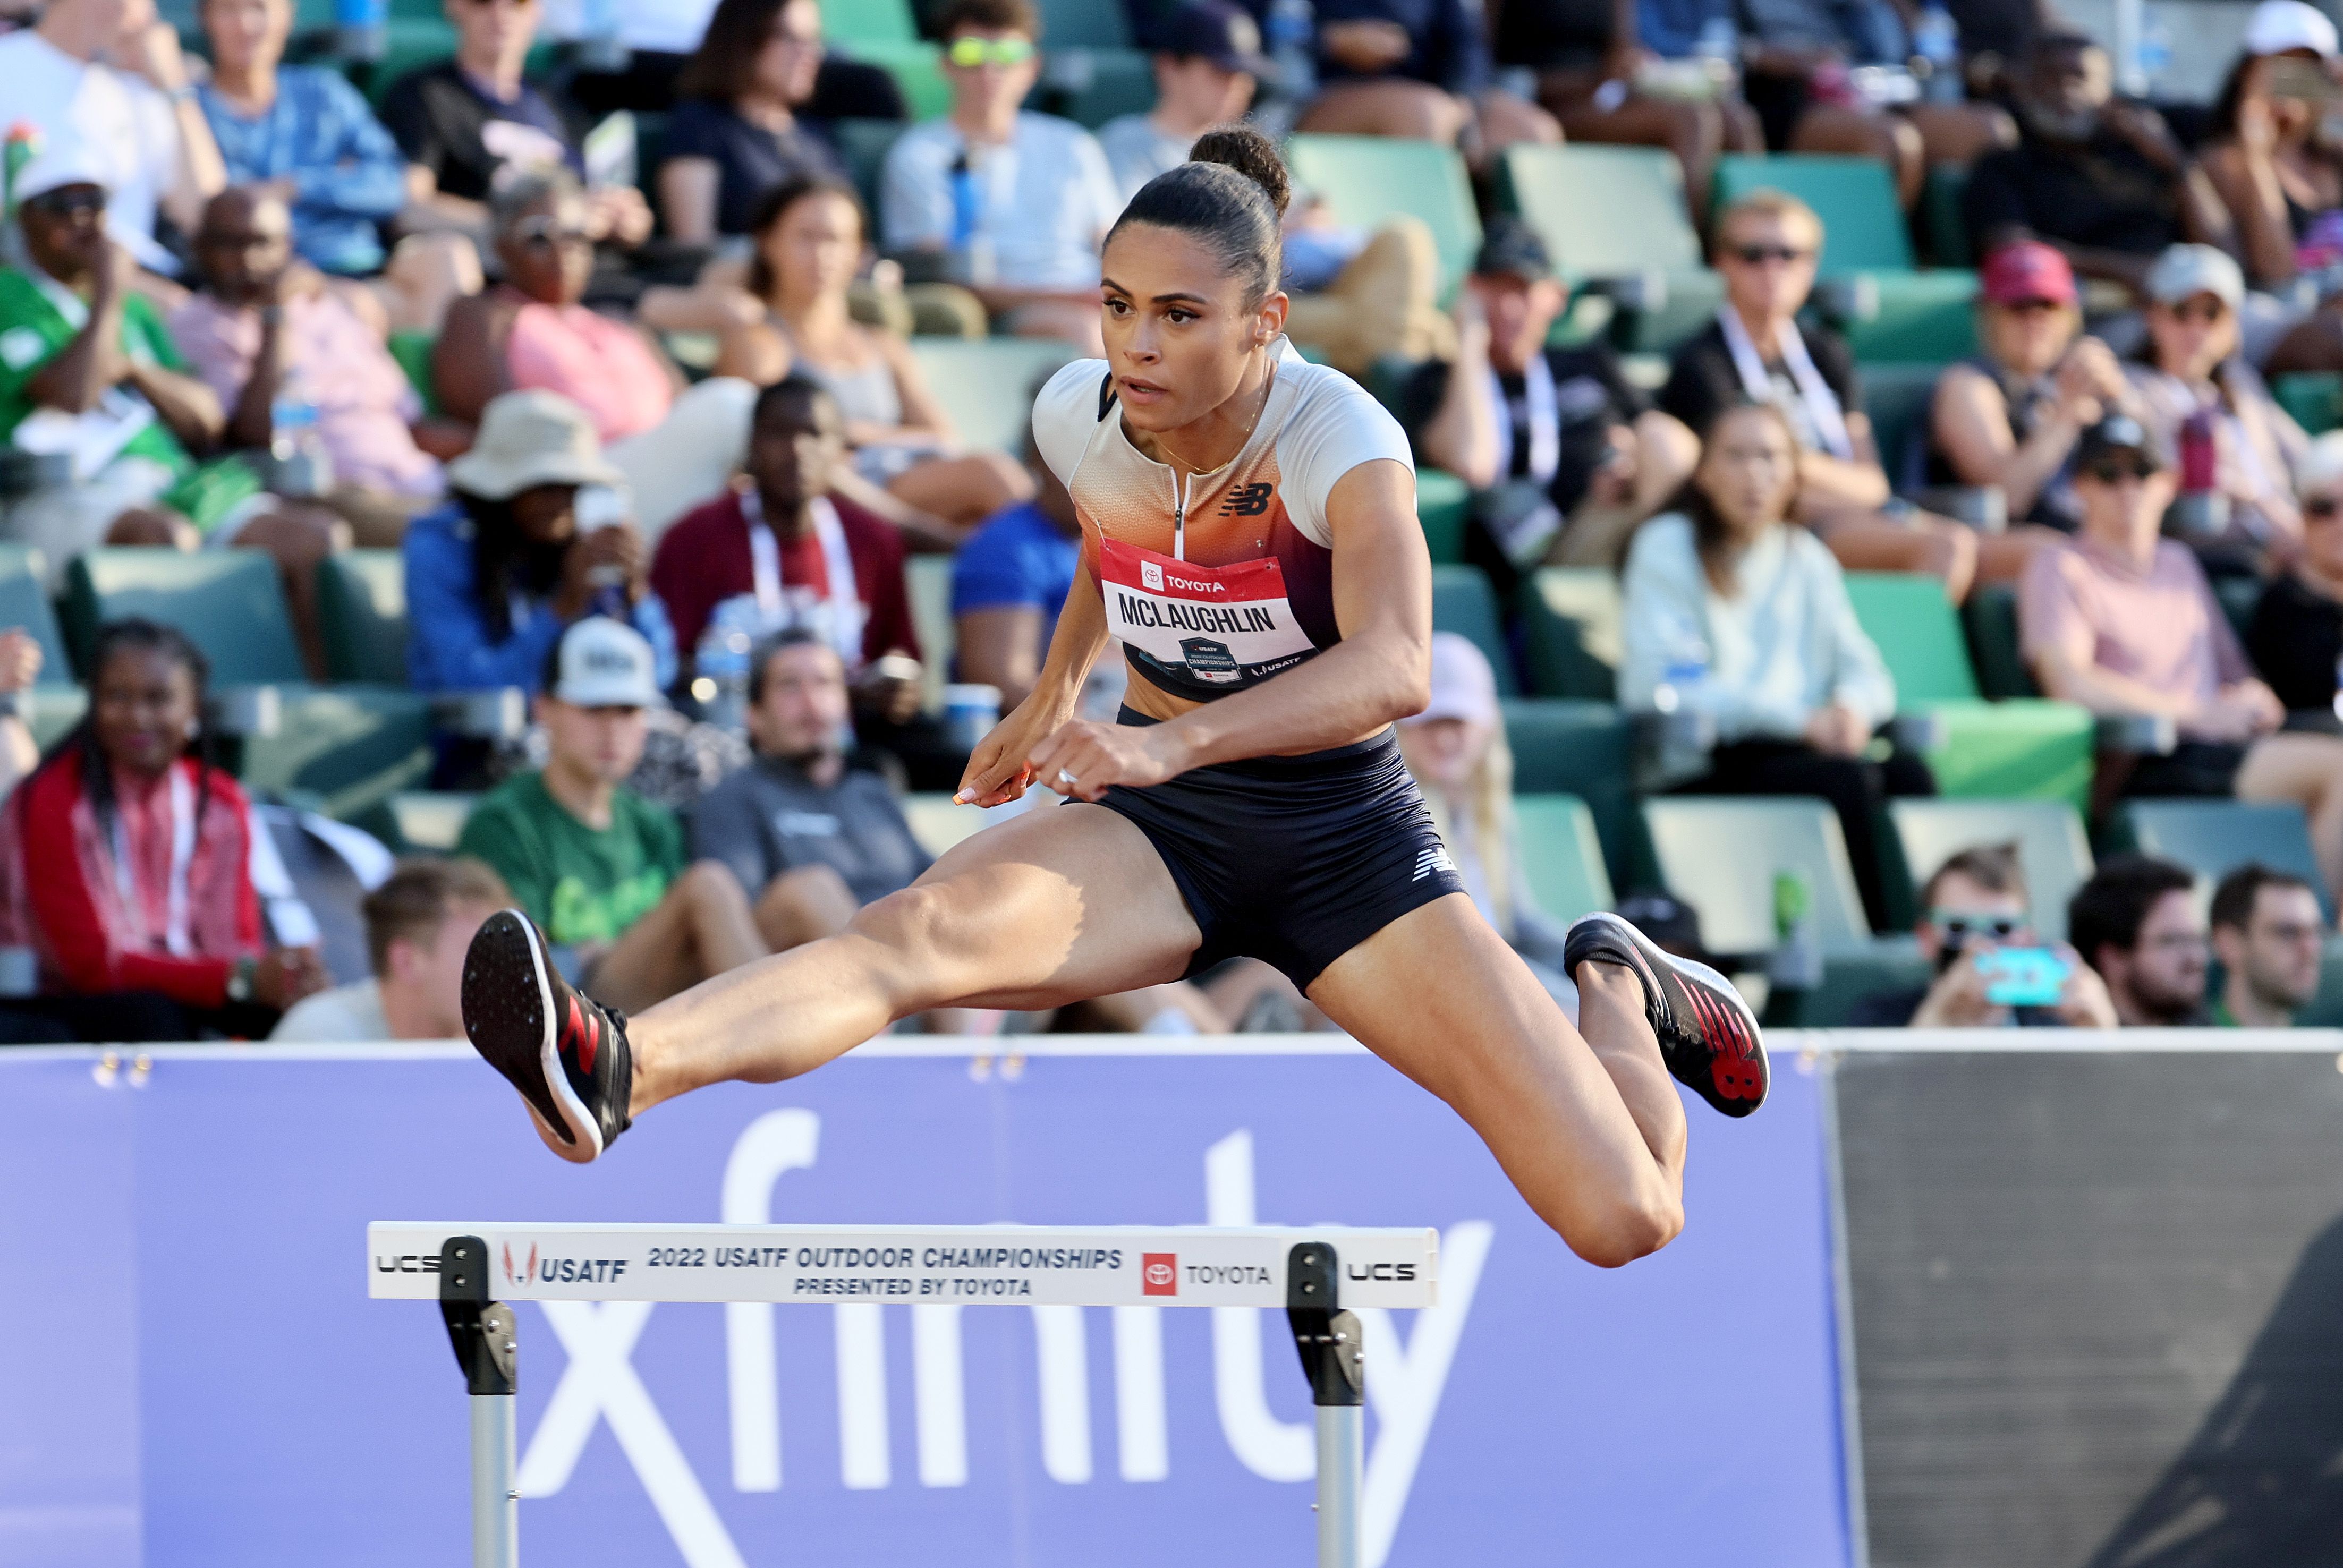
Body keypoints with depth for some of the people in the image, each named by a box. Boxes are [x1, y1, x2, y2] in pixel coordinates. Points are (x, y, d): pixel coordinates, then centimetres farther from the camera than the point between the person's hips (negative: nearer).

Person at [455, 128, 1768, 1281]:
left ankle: (1614, 991, 23)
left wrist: (1172, 743, -57)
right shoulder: (1080, 421, -8)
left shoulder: (1338, 440, -24)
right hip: (1166, 828, 3)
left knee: (1626, 1222, -13)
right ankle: (620, 1070, -60)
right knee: (922, 928, -33)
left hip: (1346, 840, -3)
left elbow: (1394, 669, -44)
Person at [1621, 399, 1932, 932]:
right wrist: (1798, 721, -16)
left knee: (1908, 773, -27)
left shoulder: (1806, 558, 21)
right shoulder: (1667, 548, 4)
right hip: (1706, 765, -5)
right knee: (1846, 777, -32)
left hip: (1805, 746, 5)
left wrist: (1853, 706, -12)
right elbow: (1656, 685, -8)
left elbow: (1865, 671, 15)